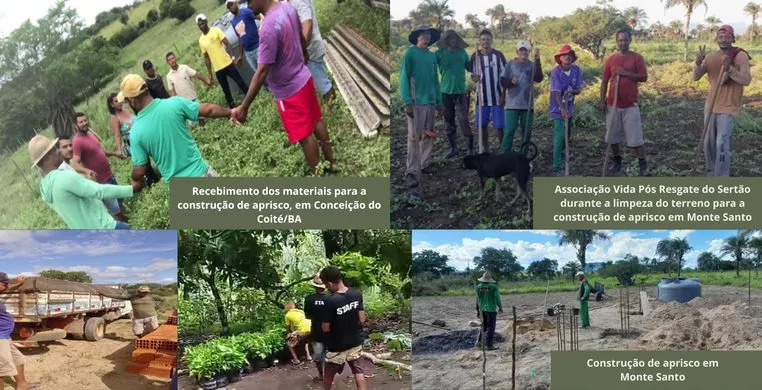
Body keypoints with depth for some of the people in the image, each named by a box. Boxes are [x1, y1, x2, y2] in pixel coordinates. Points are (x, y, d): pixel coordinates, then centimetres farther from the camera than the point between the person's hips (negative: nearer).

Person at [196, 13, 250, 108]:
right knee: (226, 90, 8)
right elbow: (206, 58, 12)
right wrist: (209, 73, 11)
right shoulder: (201, 40, 7)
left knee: (241, 83, 0)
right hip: (217, 69, 3)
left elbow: (227, 44, -8)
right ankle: (232, 107, 16)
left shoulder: (216, 30, -3)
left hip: (228, 64, -3)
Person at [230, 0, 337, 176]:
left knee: (304, 136, 7)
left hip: (289, 90, -8)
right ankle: (331, 161, 39)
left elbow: (262, 72, -30)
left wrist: (244, 107, -25)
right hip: (303, 77, 8)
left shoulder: (269, 27, -33)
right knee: (316, 120, 23)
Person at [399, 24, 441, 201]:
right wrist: (408, 102, -14)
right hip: (416, 103, -7)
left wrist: (439, 101, 16)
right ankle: (412, 182, -14)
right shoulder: (410, 54, -2)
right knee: (414, 138, -10)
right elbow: (404, 79, -7)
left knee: (428, 137, 12)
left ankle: (424, 166, 26)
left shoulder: (432, 56, 16)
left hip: (431, 102, 7)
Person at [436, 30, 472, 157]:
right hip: (445, 92, 1)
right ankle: (453, 147, 18)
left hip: (460, 91, -1)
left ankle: (471, 146, 6)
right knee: (448, 121, 7)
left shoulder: (462, 53, 6)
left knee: (463, 120, -8)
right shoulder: (439, 53, 1)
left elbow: (470, 67, 16)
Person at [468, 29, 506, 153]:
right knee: (482, 126, 6)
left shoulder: (498, 55, -4)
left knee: (499, 126, -3)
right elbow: (473, 75, 9)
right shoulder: (475, 56, 2)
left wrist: (503, 95, -6)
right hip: (482, 97, 2)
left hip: (497, 97, -2)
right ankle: (486, 151, 18)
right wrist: (475, 78, -16)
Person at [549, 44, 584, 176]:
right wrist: (562, 109, -36)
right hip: (558, 109, -6)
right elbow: (557, 93, -25)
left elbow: (579, 89, -4)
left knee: (567, 134, 23)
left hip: (570, 107, 6)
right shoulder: (556, 72, -19)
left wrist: (571, 92, -27)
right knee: (559, 136, -13)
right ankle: (557, 167, -13)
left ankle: (562, 151, 51)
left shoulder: (576, 70, -6)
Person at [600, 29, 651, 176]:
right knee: (612, 135, 9)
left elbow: (644, 77, -9)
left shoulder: (637, 58, -2)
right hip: (612, 104, 3)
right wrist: (602, 101, 2)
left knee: (636, 136, -4)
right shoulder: (611, 59, 5)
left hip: (630, 105, -3)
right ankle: (616, 161, 25)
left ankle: (643, 164, 2)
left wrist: (625, 73, -18)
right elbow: (605, 81, 7)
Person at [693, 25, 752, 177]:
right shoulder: (711, 57, 4)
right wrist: (698, 63, -21)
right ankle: (711, 172, 27)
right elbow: (696, 77, 0)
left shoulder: (741, 55, -11)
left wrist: (729, 69, -36)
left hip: (728, 106, -6)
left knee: (722, 143, -13)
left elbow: (747, 80, -20)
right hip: (710, 105, 6)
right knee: (708, 142, 12)